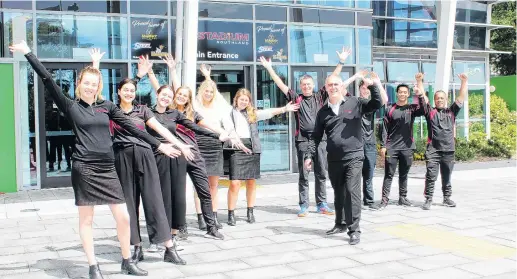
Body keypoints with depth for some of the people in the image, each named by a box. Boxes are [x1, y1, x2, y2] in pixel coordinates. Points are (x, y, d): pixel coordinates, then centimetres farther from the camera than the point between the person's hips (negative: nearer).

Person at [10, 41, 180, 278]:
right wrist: (28, 53, -8)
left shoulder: (107, 106, 11)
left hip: (107, 168, 3)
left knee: (123, 217, 3)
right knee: (86, 219, 4)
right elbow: (48, 81, -5)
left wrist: (158, 145, 10)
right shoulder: (71, 107, 1)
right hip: (84, 167, -3)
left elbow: (131, 127, 11)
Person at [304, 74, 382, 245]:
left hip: (353, 157, -4)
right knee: (338, 194, 15)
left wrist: (371, 86, -19)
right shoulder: (323, 112, 10)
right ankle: (340, 224, 31)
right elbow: (316, 136, 11)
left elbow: (377, 104, -6)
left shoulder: (355, 103, 2)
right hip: (333, 160, 4)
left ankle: (354, 230, -4)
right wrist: (309, 156, 3)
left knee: (352, 192, -10)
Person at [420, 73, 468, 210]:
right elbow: (422, 98, -1)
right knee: (431, 176, -5)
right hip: (433, 150, -3)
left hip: (448, 150, 3)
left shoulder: (451, 111, 13)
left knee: (447, 177, 13)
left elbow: (461, 98, 6)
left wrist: (464, 82, -3)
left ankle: (447, 198, 25)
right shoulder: (430, 111, 7)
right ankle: (428, 200, 0)